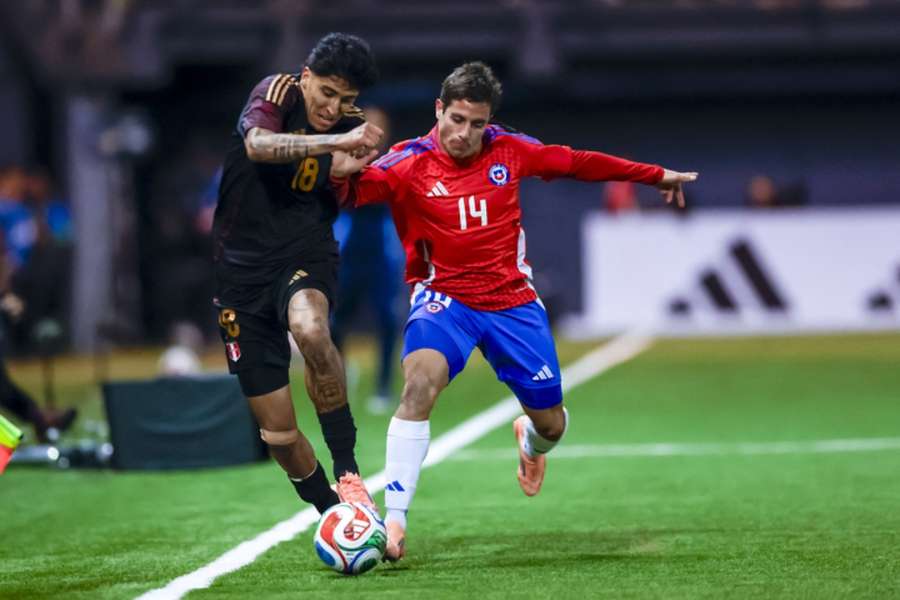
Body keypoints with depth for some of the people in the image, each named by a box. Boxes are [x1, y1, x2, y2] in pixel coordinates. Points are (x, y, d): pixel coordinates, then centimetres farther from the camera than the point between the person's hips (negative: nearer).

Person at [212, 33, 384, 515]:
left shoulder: (353, 127, 2)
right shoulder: (276, 94, -9)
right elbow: (258, 145, -32)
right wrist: (335, 142, -39)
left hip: (305, 256, 1)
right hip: (242, 269, 0)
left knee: (310, 330, -38)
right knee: (277, 431, 1)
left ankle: (348, 472, -27)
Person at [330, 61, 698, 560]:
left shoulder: (507, 150, -2)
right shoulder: (409, 163, -12)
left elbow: (578, 163, 12)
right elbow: (352, 191, -27)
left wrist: (655, 176, 20)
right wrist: (341, 175, -51)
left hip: (512, 301, 3)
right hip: (443, 298, -3)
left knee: (552, 424, 9)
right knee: (419, 382, -33)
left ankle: (530, 441, 51)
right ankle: (393, 520, -31)